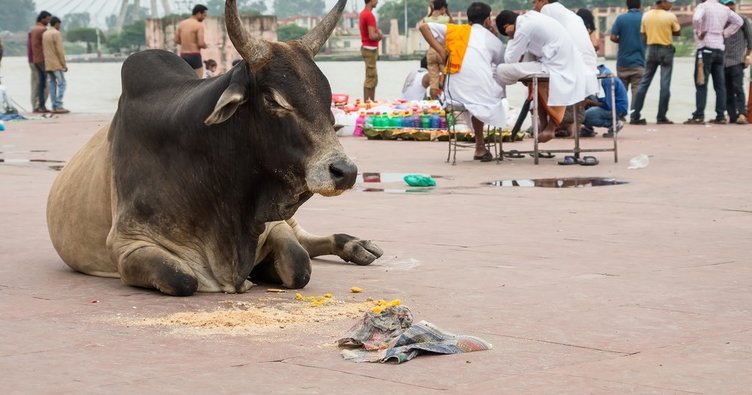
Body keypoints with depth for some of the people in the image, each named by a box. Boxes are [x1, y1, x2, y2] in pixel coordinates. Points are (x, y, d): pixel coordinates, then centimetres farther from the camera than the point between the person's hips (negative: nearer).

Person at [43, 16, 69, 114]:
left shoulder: (44, 34, 14)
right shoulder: (56, 33, -11)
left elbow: (43, 49, 15)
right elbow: (60, 50, -15)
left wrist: (46, 63, 18)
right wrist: (64, 64, -11)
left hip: (48, 65, 8)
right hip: (57, 64, -8)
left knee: (52, 84, 7)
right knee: (61, 84, -6)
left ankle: (54, 107, 4)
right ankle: (59, 106, -14)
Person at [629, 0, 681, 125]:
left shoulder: (646, 15, 2)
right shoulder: (670, 16, -9)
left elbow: (643, 36, 6)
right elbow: (678, 32, 1)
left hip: (651, 49, 4)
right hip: (666, 50, -4)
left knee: (644, 82, 7)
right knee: (665, 84, 1)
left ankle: (634, 116, 2)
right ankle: (661, 117, 1)